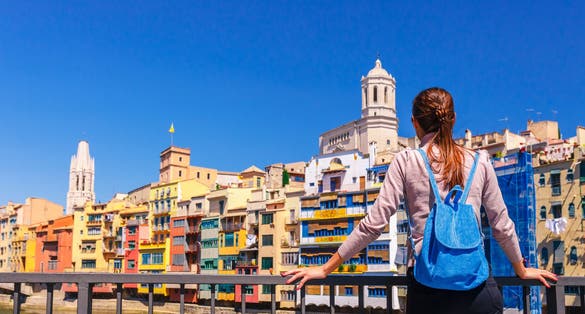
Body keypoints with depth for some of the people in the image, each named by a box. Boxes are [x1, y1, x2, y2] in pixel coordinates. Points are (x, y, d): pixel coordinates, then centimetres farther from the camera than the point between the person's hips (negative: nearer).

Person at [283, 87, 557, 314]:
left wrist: (326, 269, 2)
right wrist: (522, 270, 29)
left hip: (426, 285, -1)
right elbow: (502, 225, 12)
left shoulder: (406, 161, 1)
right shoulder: (480, 161, 6)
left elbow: (374, 224, -4)